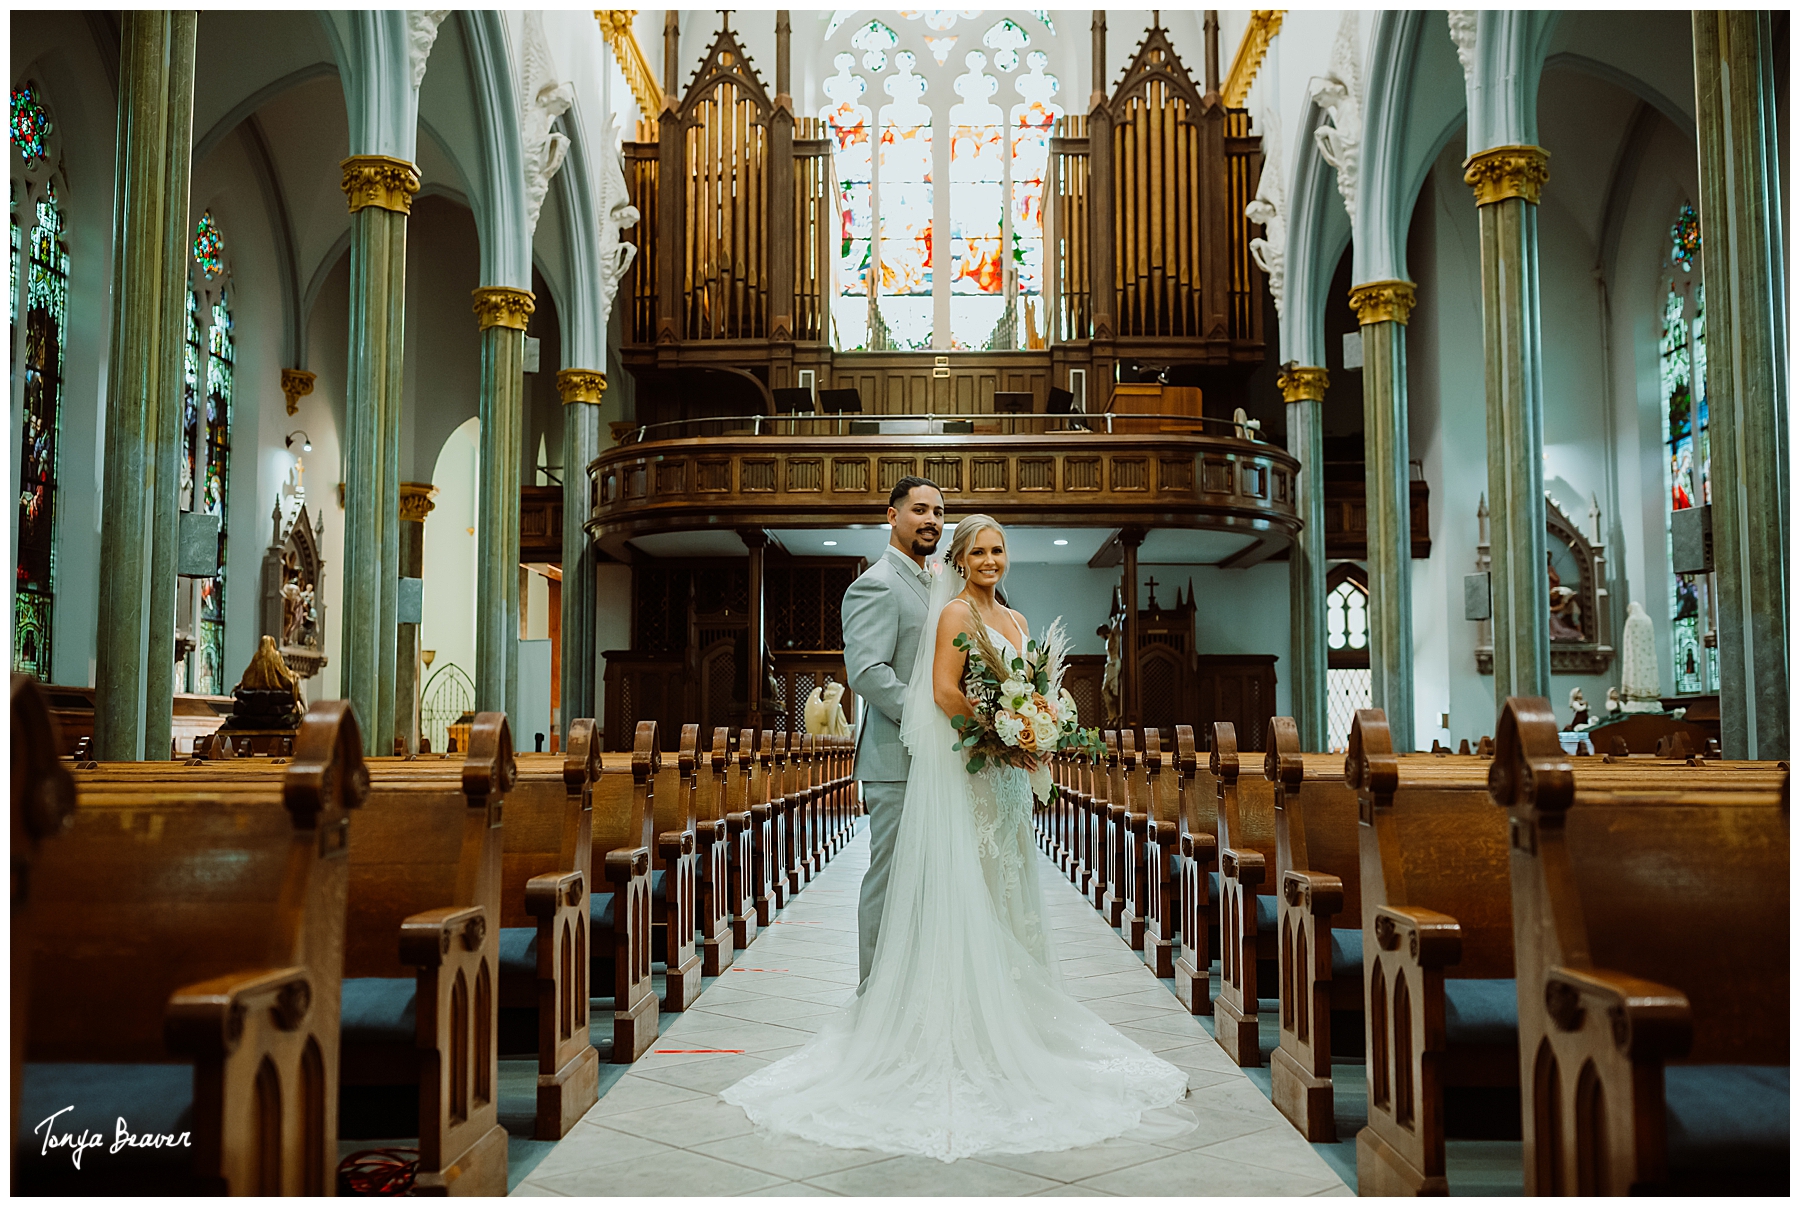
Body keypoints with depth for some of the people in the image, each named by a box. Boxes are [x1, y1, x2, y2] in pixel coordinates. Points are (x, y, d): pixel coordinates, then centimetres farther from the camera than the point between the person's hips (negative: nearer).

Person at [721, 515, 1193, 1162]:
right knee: (968, 886, -4)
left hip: (1007, 774, 8)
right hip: (964, 768, -8)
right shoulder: (955, 612, -9)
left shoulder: (1014, 618, 16)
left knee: (1007, 885, 13)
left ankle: (1010, 1005, 25)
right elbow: (944, 691, -18)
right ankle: (967, 1028, 4)